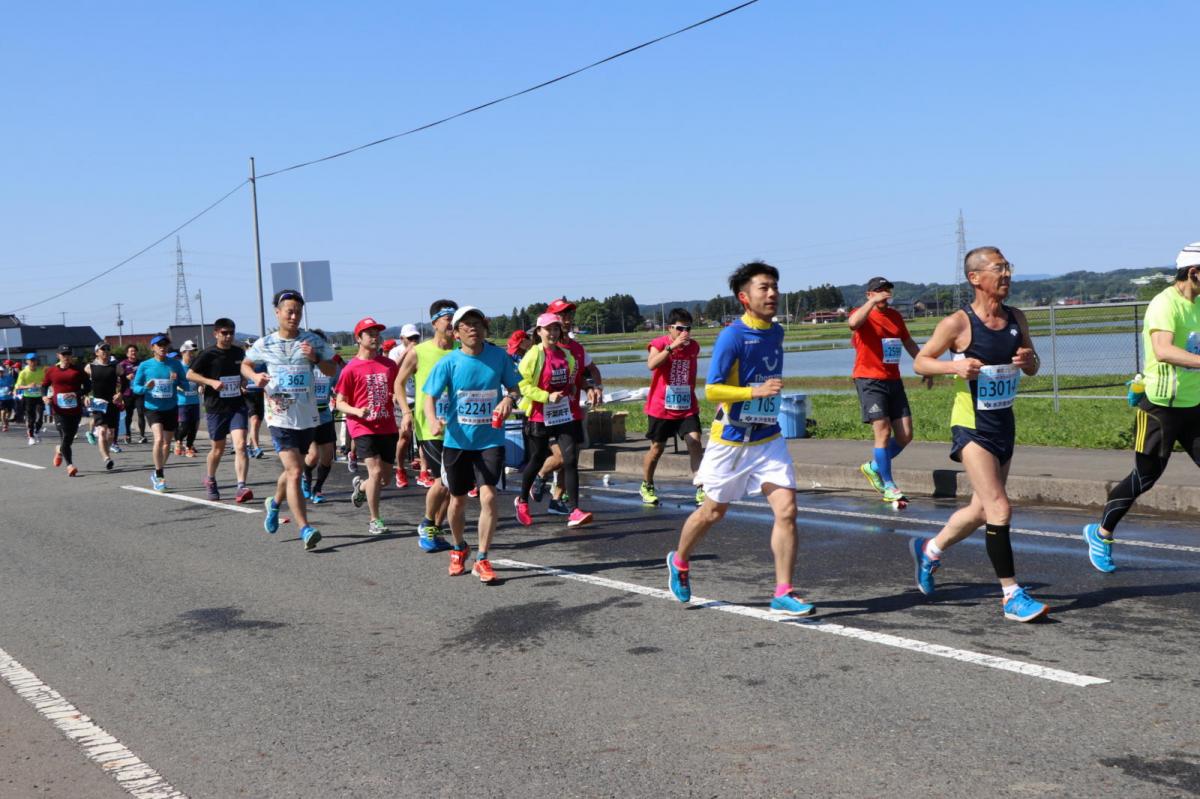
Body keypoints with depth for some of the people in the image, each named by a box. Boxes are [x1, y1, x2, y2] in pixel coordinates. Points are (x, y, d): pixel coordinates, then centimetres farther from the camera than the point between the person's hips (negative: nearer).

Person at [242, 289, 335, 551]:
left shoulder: (313, 341, 3)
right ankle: (305, 529, -17)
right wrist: (255, 377, -5)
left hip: (308, 417, 3)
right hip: (280, 417, -3)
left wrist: (315, 358, -13)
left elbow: (331, 371, 7)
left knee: (293, 469, 19)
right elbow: (245, 365, 17)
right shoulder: (265, 344, 1)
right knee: (295, 472, -15)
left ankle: (275, 503, 48)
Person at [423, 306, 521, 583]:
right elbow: (430, 397, -8)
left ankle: (482, 560, -3)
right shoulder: (449, 362, -8)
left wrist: (509, 399, -15)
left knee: (488, 495, -15)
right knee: (458, 500, 13)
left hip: (490, 440, 0)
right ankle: (459, 549, 40)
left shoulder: (499, 356, -4)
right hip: (457, 440, 0)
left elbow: (514, 386, 8)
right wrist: (433, 421, -28)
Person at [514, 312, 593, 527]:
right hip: (540, 416, -4)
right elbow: (522, 384, -13)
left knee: (571, 460, -8)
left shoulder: (566, 354, 8)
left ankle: (575, 512, -10)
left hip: (565, 414, 4)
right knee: (537, 459, 11)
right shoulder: (534, 355, -10)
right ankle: (522, 501, 36)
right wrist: (547, 397, -21)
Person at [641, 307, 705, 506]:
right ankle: (647, 486, 31)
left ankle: (701, 489, -13)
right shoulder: (659, 344, -11)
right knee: (657, 448, 9)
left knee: (695, 443, -14)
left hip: (687, 407, 3)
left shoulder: (694, 347, 3)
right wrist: (673, 346, -37)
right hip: (661, 408, -3)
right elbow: (651, 365, -32)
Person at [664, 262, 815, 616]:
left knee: (786, 510, -9)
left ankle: (783, 593, -2)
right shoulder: (732, 336, -17)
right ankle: (679, 561, 39)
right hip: (731, 440, -5)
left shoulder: (776, 332, 5)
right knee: (713, 512, 12)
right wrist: (756, 391, -28)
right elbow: (711, 389, -19)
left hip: (768, 438, 5)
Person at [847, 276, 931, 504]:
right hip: (869, 380, -7)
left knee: (905, 435, 3)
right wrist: (873, 302, -27)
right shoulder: (863, 314, -5)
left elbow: (909, 343, 25)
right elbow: (853, 322, -31)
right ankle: (888, 487, -2)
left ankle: (873, 467, 25)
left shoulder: (895, 315, 15)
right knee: (883, 432, -11)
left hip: (894, 381, 7)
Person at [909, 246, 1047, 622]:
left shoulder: (1016, 319, 5)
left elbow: (1032, 369, 14)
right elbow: (920, 362, -5)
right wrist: (955, 366, -23)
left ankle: (930, 549, 41)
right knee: (999, 509, -14)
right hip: (972, 426, -7)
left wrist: (1029, 360, -10)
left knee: (982, 509, 17)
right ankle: (1012, 597, -7)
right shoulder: (958, 323, -12)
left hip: (1004, 423, 7)